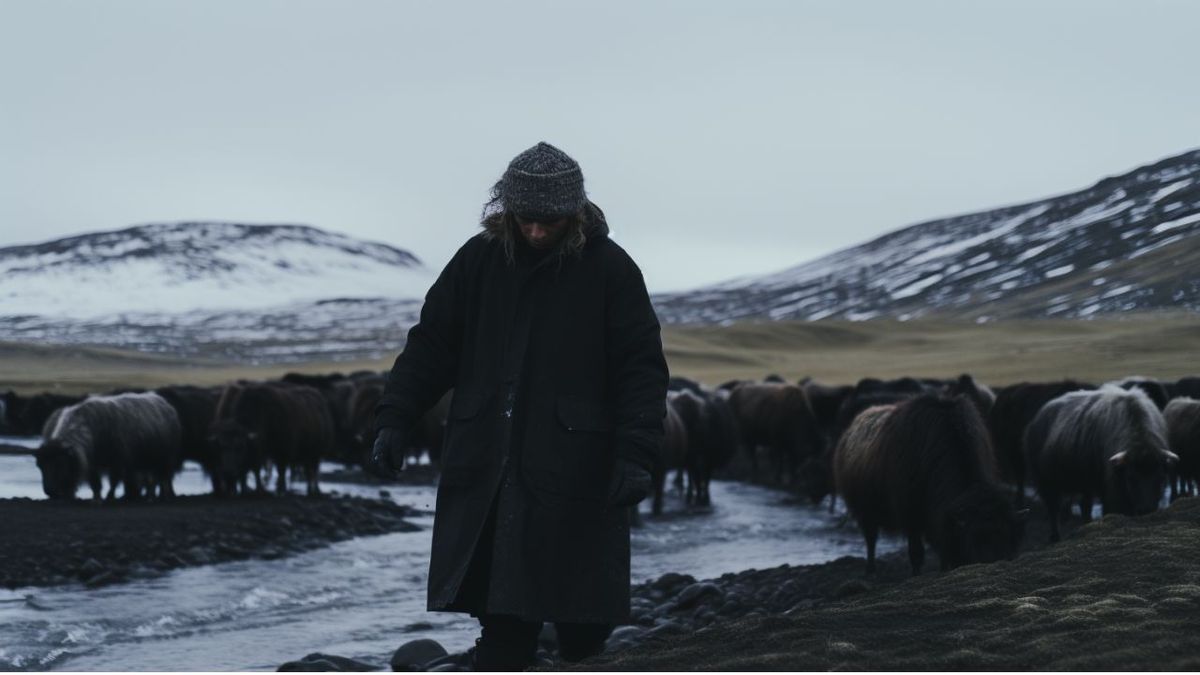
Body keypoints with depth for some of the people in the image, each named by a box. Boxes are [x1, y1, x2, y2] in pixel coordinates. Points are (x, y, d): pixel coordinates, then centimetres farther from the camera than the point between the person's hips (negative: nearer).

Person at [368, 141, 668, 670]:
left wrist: (635, 455, -13)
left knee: (583, 622, 0)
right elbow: (430, 345, 12)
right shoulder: (478, 260, 7)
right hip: (484, 472, 2)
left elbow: (642, 368, -3)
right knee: (501, 615, 2)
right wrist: (394, 420, 2)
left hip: (576, 475, -2)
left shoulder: (610, 269, -1)